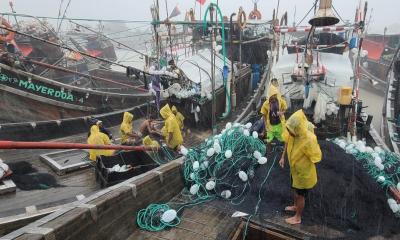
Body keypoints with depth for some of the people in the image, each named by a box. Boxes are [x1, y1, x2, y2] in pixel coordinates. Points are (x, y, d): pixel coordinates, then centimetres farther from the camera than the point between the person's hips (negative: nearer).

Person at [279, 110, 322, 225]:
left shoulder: (309, 140, -38)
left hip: (304, 172, -6)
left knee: (300, 195, 15)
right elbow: (287, 142, 3)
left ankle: (297, 217, 38)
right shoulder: (292, 132, -19)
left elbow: (317, 157, -25)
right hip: (294, 168, 6)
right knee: (296, 190, 30)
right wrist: (283, 157, 3)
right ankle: (295, 206, 57)